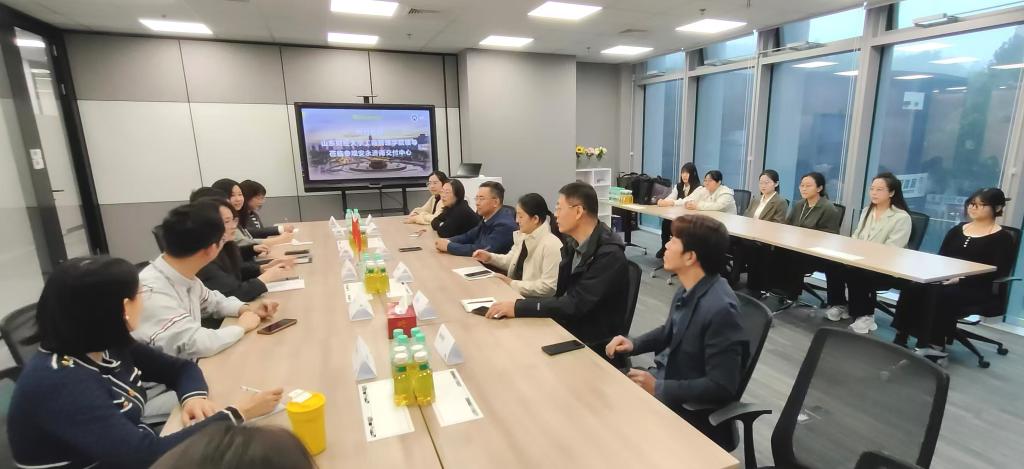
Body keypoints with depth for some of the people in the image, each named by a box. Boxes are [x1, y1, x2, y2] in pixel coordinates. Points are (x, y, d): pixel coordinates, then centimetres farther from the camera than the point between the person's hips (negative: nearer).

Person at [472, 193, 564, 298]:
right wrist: (490, 257, 4)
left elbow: (549, 286, -21)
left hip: (535, 301, -7)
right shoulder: (523, 235, 5)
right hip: (514, 293, 7)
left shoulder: (552, 245, -20)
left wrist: (513, 284, -18)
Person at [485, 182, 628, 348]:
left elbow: (575, 305, -27)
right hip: (568, 326, 6)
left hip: (592, 342, -6)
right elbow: (562, 294, 5)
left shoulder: (610, 254, -23)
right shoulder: (572, 243, 1)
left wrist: (518, 307, -26)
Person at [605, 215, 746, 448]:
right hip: (665, 376, 7)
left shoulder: (720, 309, -29)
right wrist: (634, 344, -1)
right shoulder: (689, 288, -4)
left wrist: (658, 389, -23)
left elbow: (721, 387, -26)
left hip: (690, 406, -7)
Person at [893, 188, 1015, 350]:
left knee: (942, 296, -37)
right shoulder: (957, 230, 19)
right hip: (946, 281, 4)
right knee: (913, 287, -28)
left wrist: (961, 279, -21)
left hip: (977, 289, -4)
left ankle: (932, 345, -29)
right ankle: (901, 338, -28)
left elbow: (999, 272, -8)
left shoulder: (1003, 238, 3)